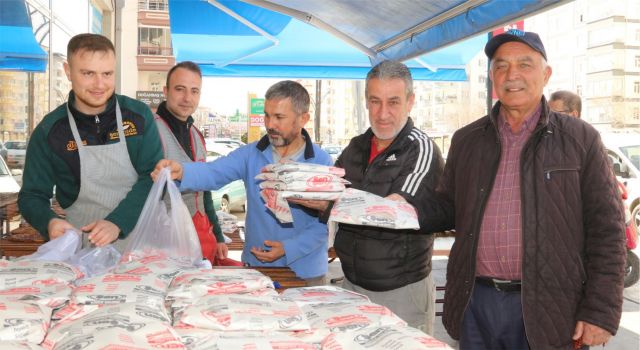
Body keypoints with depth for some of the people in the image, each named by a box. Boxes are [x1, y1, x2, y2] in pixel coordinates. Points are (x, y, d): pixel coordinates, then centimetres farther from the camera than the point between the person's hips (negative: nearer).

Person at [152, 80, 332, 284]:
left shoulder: (321, 162, -9)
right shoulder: (251, 154, -2)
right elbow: (213, 173, -16)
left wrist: (289, 249, -20)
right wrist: (180, 172, -36)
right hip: (255, 266, 2)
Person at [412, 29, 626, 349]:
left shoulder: (580, 139, -2)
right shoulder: (466, 140, 9)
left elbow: (606, 230, -3)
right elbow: (449, 206, 16)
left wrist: (601, 312, -8)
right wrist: (413, 210, -5)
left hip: (546, 308, -3)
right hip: (474, 302, 3)